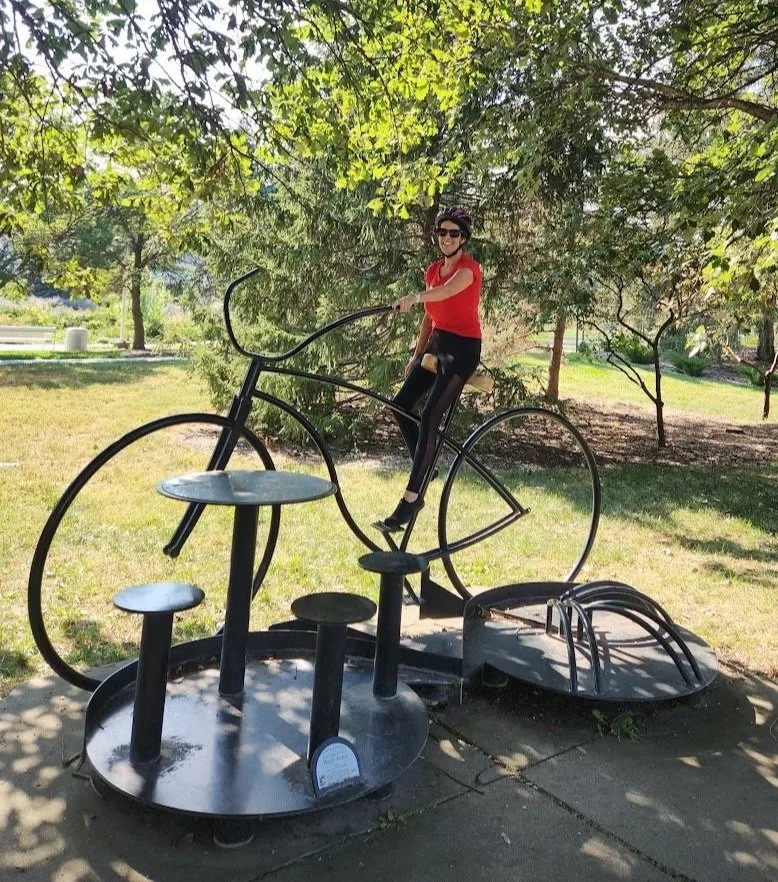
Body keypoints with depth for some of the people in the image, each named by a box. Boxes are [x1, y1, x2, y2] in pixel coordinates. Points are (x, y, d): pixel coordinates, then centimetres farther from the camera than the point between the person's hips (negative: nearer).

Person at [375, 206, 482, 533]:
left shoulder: (468, 267, -12)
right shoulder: (433, 270, 11)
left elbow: (446, 290, -35)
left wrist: (415, 297, -54)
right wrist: (416, 356, 15)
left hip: (462, 348, -8)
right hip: (437, 343, 8)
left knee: (429, 419, -17)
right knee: (400, 405, 1)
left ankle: (409, 501, -15)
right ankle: (426, 468, 21)